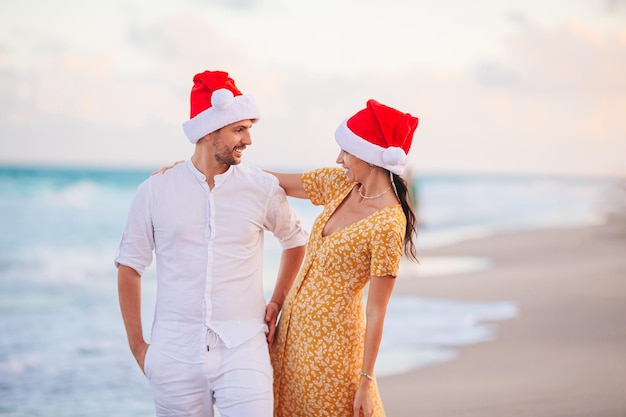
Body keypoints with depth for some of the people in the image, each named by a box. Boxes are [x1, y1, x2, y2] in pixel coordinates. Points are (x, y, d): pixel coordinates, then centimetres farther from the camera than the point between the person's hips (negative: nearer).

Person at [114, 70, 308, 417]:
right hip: (175, 353, 1)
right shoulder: (154, 192, 1)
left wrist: (277, 301, 11)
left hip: (243, 350, 0)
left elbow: (295, 241, 20)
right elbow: (129, 268, 8)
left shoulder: (262, 189, 2)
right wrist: (137, 345, 5)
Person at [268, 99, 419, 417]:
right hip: (294, 324, 8)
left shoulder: (387, 225, -21)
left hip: (332, 339, -8)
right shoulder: (339, 185, 1)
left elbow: (376, 311, -19)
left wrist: (366, 381, -16)